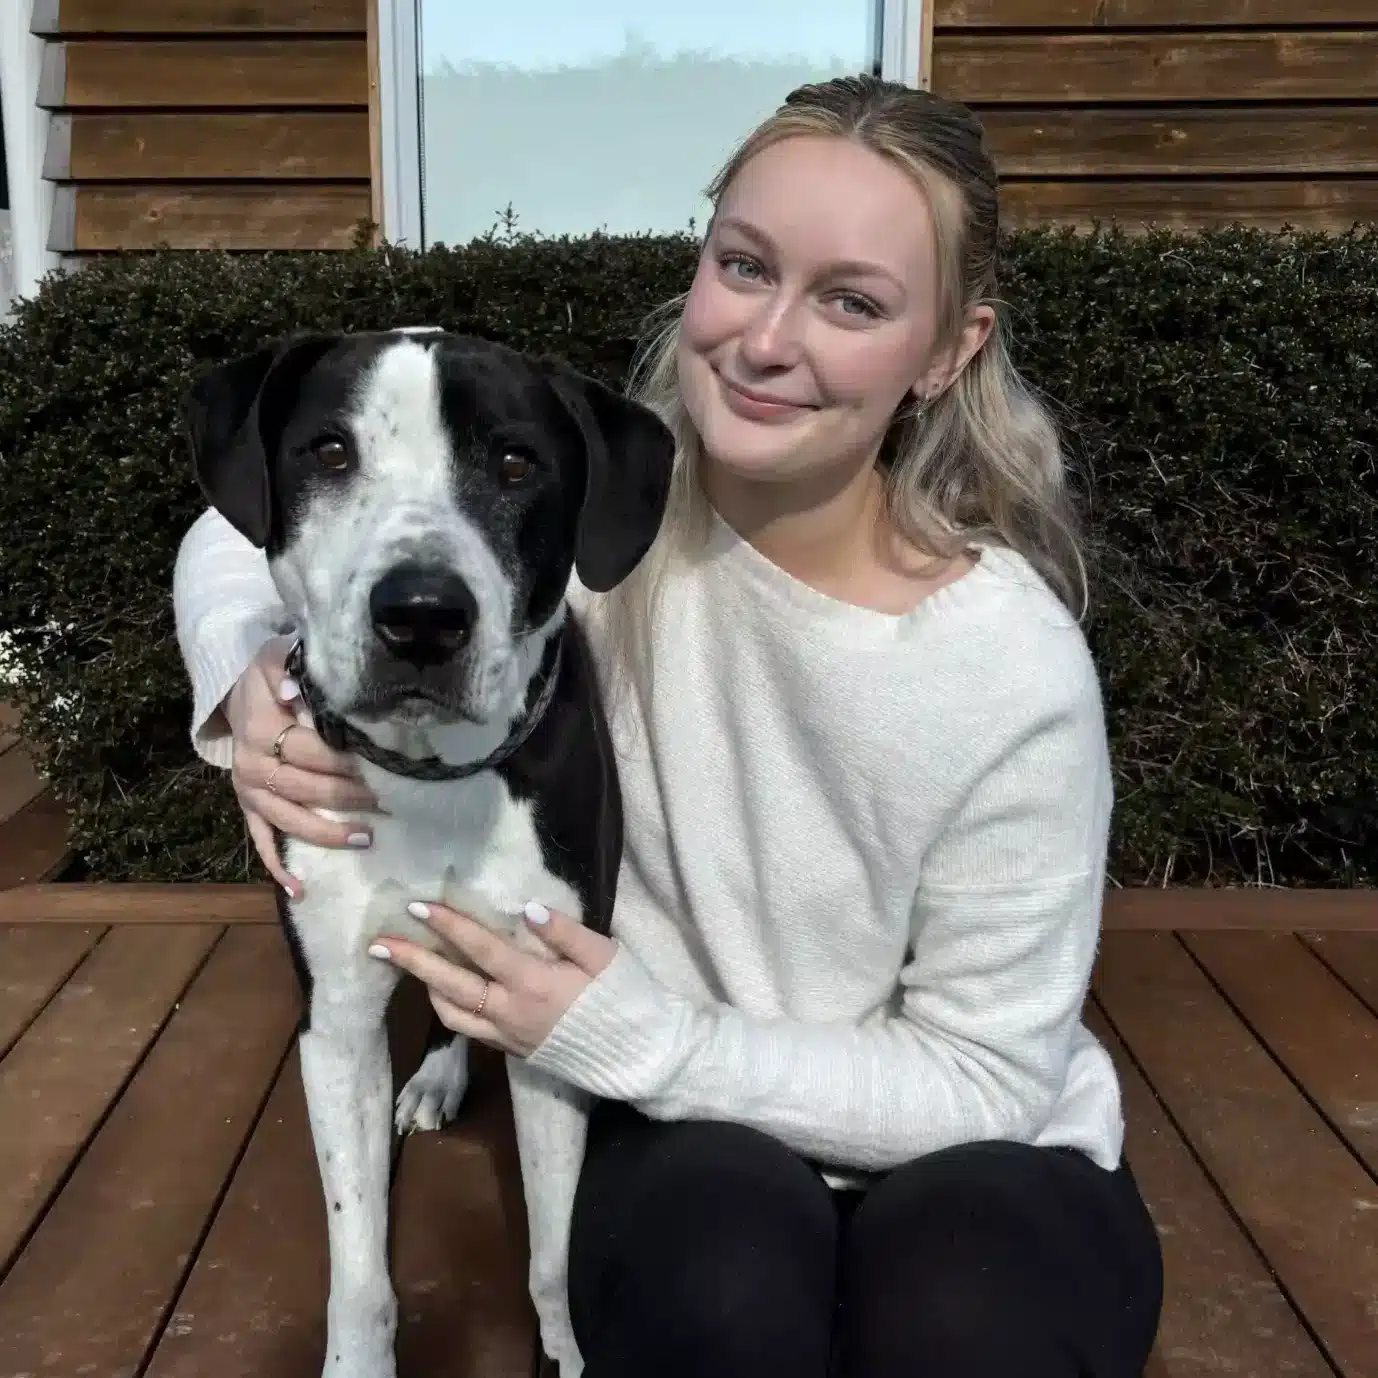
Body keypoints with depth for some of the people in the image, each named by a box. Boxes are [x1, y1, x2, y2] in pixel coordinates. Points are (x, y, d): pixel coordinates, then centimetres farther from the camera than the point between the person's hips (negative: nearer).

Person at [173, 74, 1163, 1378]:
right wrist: (250, 690, -26)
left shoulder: (1014, 676, -24)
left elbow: (985, 1080, -17)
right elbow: (251, 532, -3)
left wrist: (635, 1036, -27)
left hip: (970, 1151, -1)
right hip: (694, 1128, 1)